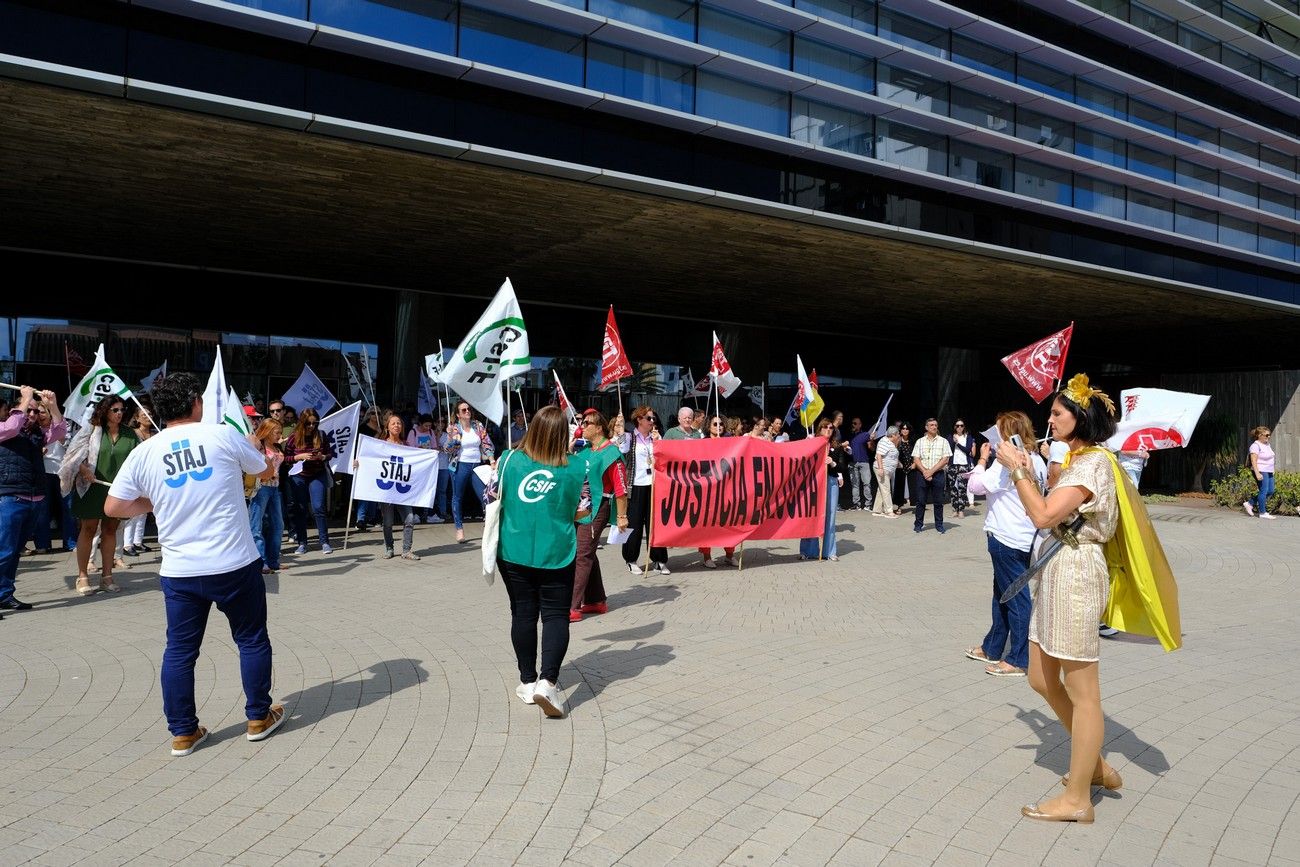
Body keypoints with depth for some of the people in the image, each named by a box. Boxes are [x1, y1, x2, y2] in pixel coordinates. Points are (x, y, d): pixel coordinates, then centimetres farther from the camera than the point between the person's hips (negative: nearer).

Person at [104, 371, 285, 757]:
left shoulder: (144, 453, 2)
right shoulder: (223, 434, -5)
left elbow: (113, 507, 6)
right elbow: (266, 471, 10)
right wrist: (269, 458, 32)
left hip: (179, 570, 3)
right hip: (235, 564, -2)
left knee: (179, 650, 14)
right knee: (252, 640, 13)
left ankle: (183, 733, 21)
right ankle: (259, 717, 24)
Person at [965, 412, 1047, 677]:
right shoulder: (1036, 461, 9)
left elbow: (977, 485, -19)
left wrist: (982, 459, -5)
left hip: (1007, 539, -10)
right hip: (1025, 536, 10)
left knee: (1016, 598, -2)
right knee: (1002, 594, 19)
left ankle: (1018, 660, 6)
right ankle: (992, 648, 31)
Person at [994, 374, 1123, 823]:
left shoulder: (1092, 463, -14)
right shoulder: (1076, 461, 16)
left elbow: (1044, 516, -23)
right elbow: (1050, 514, 13)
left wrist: (1017, 469, -15)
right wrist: (1027, 473, 6)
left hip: (1076, 571, -10)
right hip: (1056, 571, 10)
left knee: (1082, 690, 0)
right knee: (1042, 679, 16)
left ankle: (1077, 799, 10)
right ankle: (1097, 766, 31)